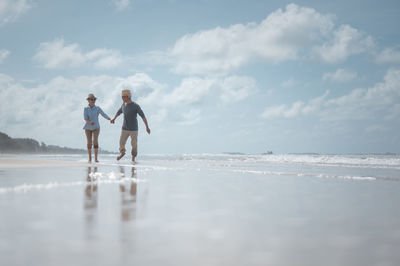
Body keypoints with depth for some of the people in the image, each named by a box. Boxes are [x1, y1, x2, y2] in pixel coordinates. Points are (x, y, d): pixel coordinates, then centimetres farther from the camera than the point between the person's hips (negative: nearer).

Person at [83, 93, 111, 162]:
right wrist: (90, 122, -37)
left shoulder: (98, 108, -4)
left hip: (96, 128, -1)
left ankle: (96, 158, -19)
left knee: (95, 141, -20)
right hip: (88, 128, 1)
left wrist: (110, 119, -34)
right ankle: (90, 158, 18)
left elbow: (104, 115, -16)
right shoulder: (86, 109, -2)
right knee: (89, 143, 2)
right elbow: (85, 118, -15)